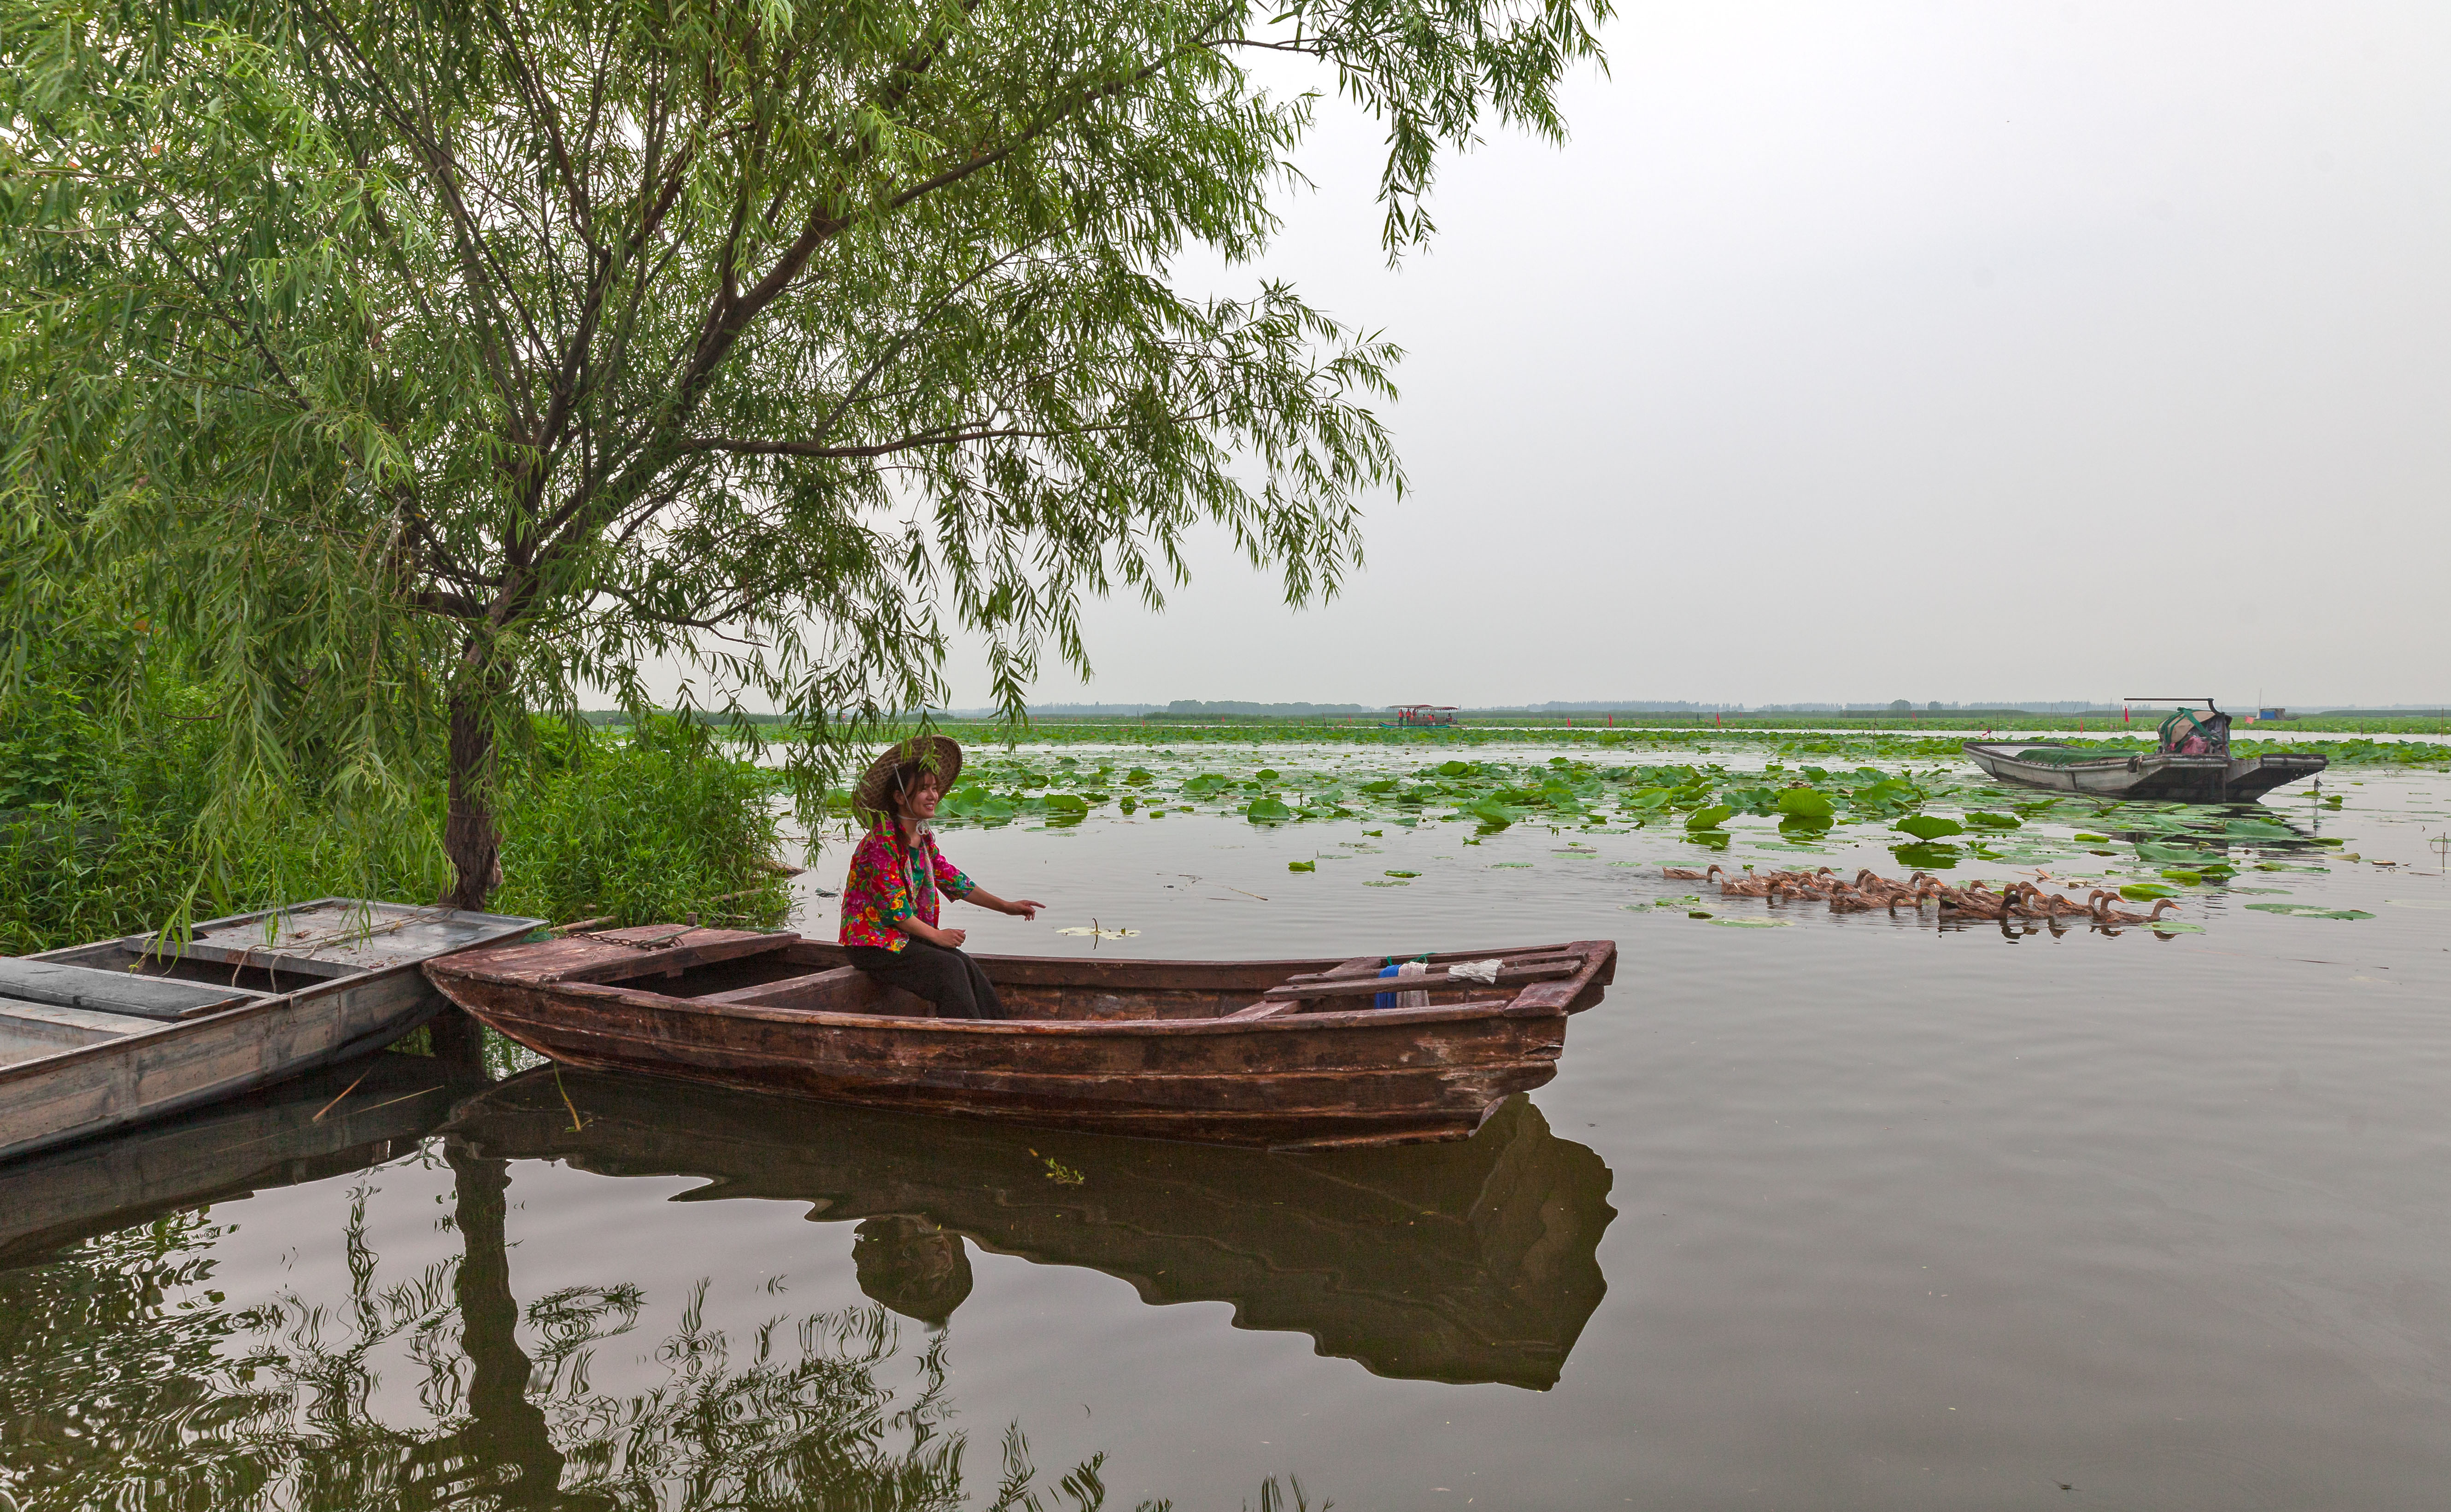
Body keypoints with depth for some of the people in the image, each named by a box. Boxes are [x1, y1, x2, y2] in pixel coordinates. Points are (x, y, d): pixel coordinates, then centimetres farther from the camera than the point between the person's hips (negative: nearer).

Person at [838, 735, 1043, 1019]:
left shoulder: (924, 838, 8)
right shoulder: (883, 840, -19)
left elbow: (952, 881, 14)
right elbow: (892, 906, -21)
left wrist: (1007, 907, 11)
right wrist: (936, 935, -17)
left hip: (904, 933, 7)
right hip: (871, 940, -7)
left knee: (966, 964, -12)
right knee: (950, 969, -21)